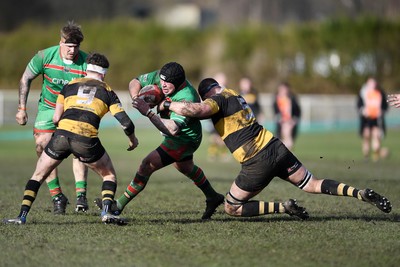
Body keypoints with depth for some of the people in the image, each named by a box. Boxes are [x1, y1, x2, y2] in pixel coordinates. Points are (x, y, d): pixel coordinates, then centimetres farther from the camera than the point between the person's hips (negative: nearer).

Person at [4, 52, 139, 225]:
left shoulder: (70, 85, 23)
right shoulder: (107, 91, 18)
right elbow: (125, 122, 11)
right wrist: (132, 139, 29)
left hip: (61, 135, 1)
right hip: (86, 139, -1)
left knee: (38, 176, 19)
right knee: (109, 175, 21)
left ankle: (22, 215, 7)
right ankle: (106, 211, 0)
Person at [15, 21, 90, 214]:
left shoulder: (87, 64, -20)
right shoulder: (45, 56, -16)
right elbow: (25, 79, -2)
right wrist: (22, 108, -3)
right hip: (48, 107, 1)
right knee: (43, 147, -10)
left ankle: (81, 194, -16)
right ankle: (57, 197, 0)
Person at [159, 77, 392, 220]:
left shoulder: (218, 101, -6)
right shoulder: (234, 95, 18)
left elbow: (195, 109, -27)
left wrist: (168, 104, -10)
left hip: (257, 164, -7)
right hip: (276, 148, 7)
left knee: (232, 209, 8)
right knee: (312, 185, 15)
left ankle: (283, 207, -6)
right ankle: (362, 193, -2)